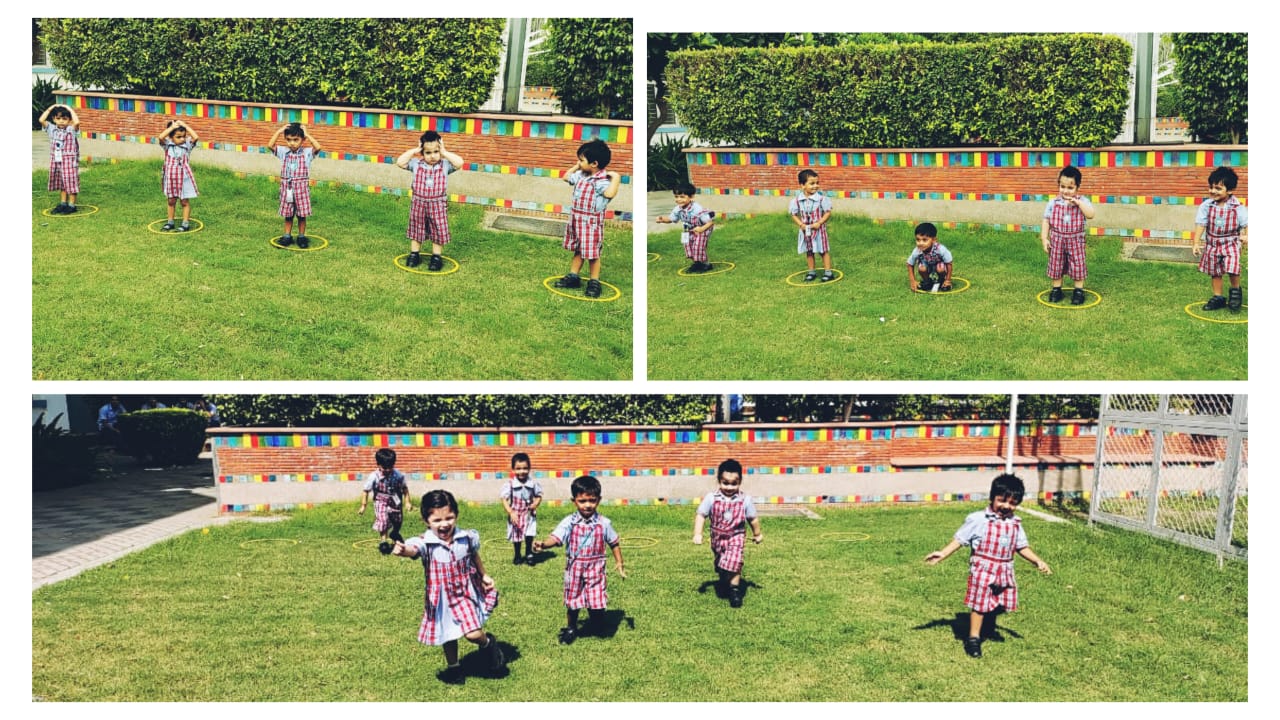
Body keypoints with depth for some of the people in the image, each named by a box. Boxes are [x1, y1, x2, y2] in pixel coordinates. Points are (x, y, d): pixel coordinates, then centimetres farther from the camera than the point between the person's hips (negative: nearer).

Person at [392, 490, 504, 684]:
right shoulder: (425, 543, -21)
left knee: (473, 633, -13)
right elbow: (412, 549, -46)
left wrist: (484, 575, 19)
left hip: (466, 594, 0)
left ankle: (488, 643, 22)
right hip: (441, 599, 0)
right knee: (448, 634, 18)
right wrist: (401, 550, -68)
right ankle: (453, 667, 43)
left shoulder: (467, 538, -12)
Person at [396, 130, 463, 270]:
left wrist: (444, 153, -14)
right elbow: (400, 162, -13)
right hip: (419, 204, 1)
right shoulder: (416, 164, -4)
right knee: (416, 230, 12)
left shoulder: (445, 165, -6)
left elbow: (459, 162, -21)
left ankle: (436, 257, 16)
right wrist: (414, 150, -10)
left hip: (438, 205, -1)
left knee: (438, 231, 5)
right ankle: (414, 254, 25)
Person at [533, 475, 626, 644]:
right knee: (572, 602, 13)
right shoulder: (569, 522, -11)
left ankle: (595, 625, 28)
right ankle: (571, 628, 37)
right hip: (574, 570, 0)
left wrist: (619, 564, 2)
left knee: (597, 603, -2)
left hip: (595, 570, 0)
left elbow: (615, 543, 5)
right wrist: (543, 544, -43)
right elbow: (555, 538, -23)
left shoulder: (603, 523, -7)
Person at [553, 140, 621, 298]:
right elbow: (566, 177, 23)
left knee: (592, 253, 0)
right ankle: (573, 276, 28)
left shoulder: (602, 180, -21)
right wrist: (576, 166, 17)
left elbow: (609, 194, -40)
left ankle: (594, 282, 11)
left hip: (591, 221, -8)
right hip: (576, 218, 8)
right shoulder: (581, 175, 5)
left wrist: (616, 178, -36)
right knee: (578, 250, 19)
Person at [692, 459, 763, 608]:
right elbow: (700, 515, -12)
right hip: (718, 538, 2)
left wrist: (757, 534, 12)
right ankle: (723, 582, 44)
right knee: (720, 565, 18)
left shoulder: (745, 500, -13)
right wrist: (697, 534, -20)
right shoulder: (711, 498, -15)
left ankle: (734, 589, -10)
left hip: (736, 537, -2)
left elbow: (753, 518, 1)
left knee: (733, 562, -19)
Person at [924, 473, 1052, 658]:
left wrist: (1037, 561, 7)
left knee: (998, 604, 11)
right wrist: (942, 554, -18)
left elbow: (1022, 547, 16)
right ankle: (973, 638, 13)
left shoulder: (1015, 524, 5)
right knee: (979, 604, 0)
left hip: (1005, 571, 5)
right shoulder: (978, 519, -12)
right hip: (983, 569, -5)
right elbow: (960, 539, -10)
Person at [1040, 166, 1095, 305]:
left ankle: (1079, 290, 17)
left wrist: (1077, 202, -26)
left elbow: (1090, 215, -22)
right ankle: (1056, 289, 23)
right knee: (1056, 265, 9)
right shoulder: (1053, 203, -4)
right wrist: (1044, 238, -5)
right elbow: (1046, 221, 1)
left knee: (1077, 265, 4)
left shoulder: (1082, 201, -6)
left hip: (1075, 240, -1)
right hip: (1057, 240, 1)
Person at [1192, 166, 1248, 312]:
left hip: (1231, 243, -3)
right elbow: (1201, 225, -7)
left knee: (1232, 268, -17)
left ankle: (1236, 291, 12)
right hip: (1212, 244, 3)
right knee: (1214, 272, 11)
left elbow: (1246, 223, -9)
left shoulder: (1237, 207, -12)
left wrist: (1246, 236, -28)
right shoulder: (1206, 206, -8)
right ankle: (1218, 297, 26)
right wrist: (1196, 243, -11)